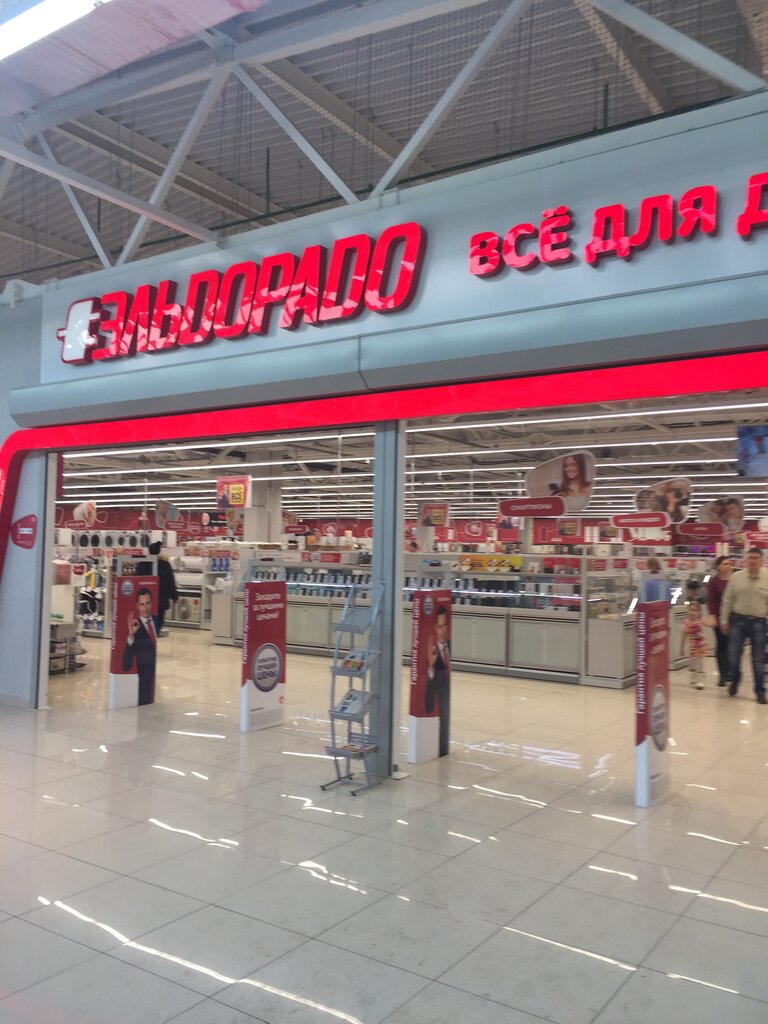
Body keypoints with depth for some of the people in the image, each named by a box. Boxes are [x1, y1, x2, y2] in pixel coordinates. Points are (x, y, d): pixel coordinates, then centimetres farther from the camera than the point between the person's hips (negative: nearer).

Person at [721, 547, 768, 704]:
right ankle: (734, 681, 29)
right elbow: (727, 601, 5)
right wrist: (724, 620, 3)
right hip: (738, 620, 1)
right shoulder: (736, 577, 1)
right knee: (733, 655, 3)